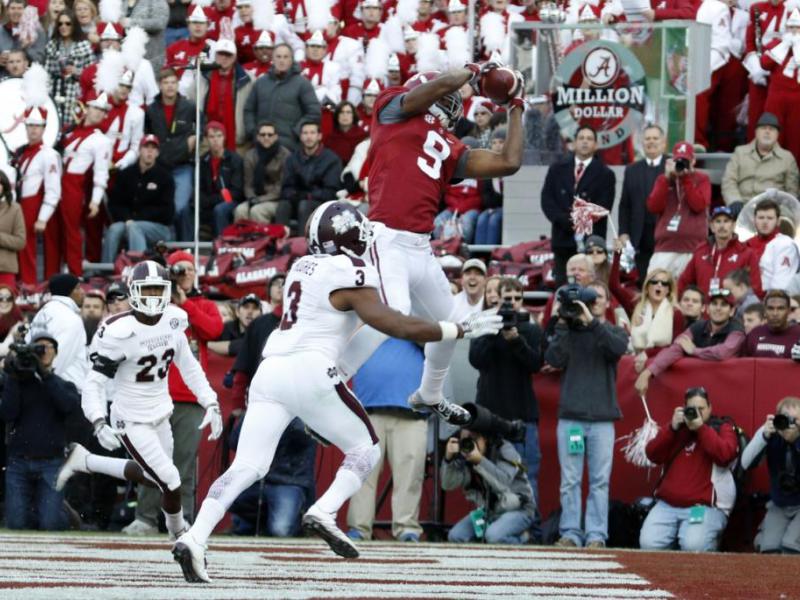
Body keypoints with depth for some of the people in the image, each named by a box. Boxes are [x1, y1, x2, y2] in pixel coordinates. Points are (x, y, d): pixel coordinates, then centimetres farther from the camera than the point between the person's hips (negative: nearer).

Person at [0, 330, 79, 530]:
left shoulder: (63, 385, 9)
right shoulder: (18, 383, 8)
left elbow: (70, 405, -14)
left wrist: (45, 374, -15)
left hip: (50, 463, -1)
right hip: (18, 462, 1)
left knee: (50, 524, -12)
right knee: (16, 524, -6)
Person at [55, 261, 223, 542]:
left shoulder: (173, 322, -4)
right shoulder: (118, 332, -23)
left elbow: (189, 366, 10)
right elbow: (94, 383, -21)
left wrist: (211, 404, 4)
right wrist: (99, 424, -34)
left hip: (160, 414, 7)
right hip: (132, 422, -7)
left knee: (151, 476, 20)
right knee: (170, 481, -9)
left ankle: (84, 461, 35)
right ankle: (179, 532, 21)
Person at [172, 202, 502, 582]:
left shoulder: (303, 267, 19)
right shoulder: (349, 277, -4)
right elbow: (399, 327, -8)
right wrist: (461, 330, -1)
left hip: (271, 370, 7)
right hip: (309, 371, -7)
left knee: (247, 467, 0)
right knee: (366, 449, 10)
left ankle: (194, 539, -16)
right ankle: (323, 513, -13)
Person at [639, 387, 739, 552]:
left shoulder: (722, 429, 8)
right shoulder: (676, 428, 18)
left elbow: (725, 455, -13)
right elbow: (653, 455, 6)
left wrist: (701, 427, -13)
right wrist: (672, 428, -5)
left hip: (705, 506, -4)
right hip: (668, 504, 4)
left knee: (693, 547, -29)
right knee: (648, 544, -20)